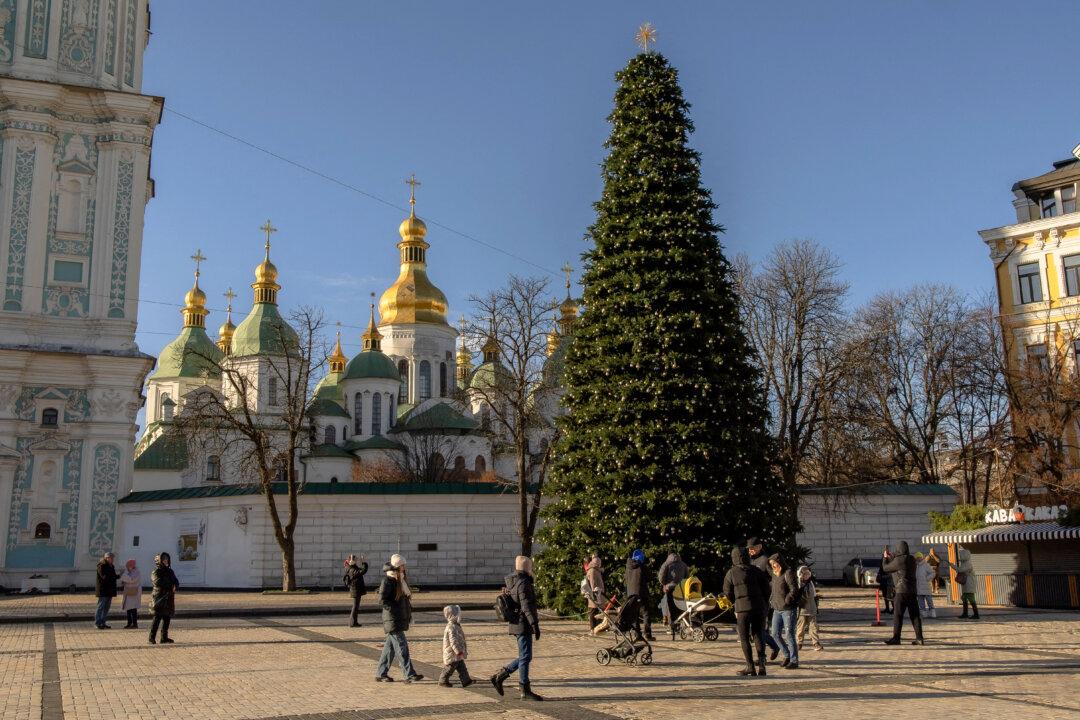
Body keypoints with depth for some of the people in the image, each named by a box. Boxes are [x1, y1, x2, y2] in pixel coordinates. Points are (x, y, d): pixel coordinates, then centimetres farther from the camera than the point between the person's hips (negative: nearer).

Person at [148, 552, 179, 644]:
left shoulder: (170, 571, 18)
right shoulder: (156, 572, -3)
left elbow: (176, 582, 15)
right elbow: (158, 582, -19)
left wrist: (175, 587, -10)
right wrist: (170, 585, -13)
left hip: (169, 598, 7)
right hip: (160, 598, -7)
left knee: (167, 618, 7)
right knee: (157, 618, -10)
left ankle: (164, 637, 13)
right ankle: (152, 638, -7)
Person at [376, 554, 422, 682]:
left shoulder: (401, 579, 14)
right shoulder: (388, 580, -14)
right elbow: (382, 598, -18)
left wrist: (408, 614, 18)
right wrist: (394, 609, -16)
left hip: (401, 618, 9)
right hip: (393, 619, -9)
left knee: (390, 646, 13)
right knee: (401, 646, -8)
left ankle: (381, 673, 21)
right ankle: (409, 674, -8)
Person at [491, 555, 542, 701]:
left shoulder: (513, 582, 14)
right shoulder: (523, 583, -16)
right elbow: (527, 606, -22)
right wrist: (535, 625, -22)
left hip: (517, 624, 10)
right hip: (524, 625, -10)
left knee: (524, 656, 15)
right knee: (525, 657, -2)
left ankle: (499, 677, 15)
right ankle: (525, 691, 4)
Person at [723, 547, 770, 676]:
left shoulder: (731, 573, -3)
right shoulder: (756, 571, 4)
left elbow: (727, 592, 3)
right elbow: (766, 589, 6)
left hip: (742, 608, -3)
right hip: (758, 607, 3)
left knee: (744, 638, 6)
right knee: (758, 636, 12)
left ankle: (750, 667, 4)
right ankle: (761, 665, 6)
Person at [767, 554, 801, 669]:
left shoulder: (788, 573, -11)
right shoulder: (774, 575, 13)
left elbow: (794, 590, -17)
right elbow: (771, 589, 26)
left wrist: (786, 601, -19)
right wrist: (771, 601, 13)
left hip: (788, 609, -8)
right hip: (777, 609, 8)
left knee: (789, 635, -5)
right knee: (775, 634, 8)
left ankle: (794, 661, 3)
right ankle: (787, 655, 23)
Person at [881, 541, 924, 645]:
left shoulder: (899, 560, -15)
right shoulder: (911, 559, 9)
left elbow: (885, 568, -2)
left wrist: (885, 558, 15)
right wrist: (892, 557, 34)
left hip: (902, 591, -8)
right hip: (912, 590, 8)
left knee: (897, 615, -3)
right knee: (915, 615, 8)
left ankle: (896, 638, -2)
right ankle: (919, 638, 7)